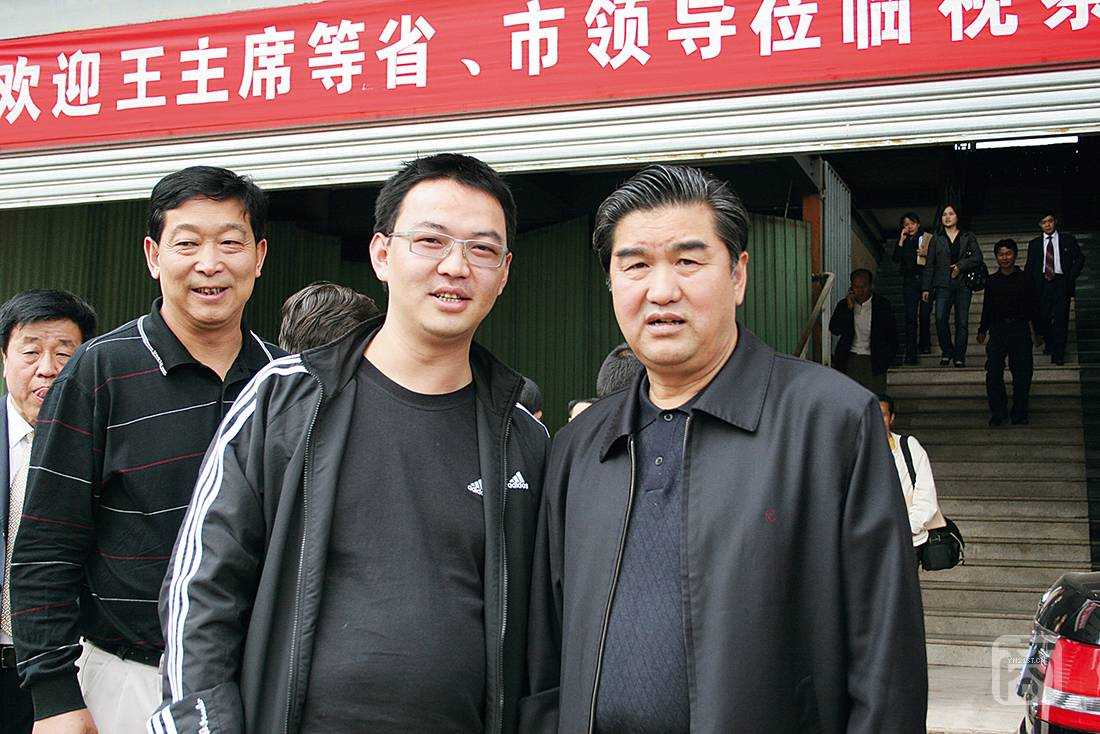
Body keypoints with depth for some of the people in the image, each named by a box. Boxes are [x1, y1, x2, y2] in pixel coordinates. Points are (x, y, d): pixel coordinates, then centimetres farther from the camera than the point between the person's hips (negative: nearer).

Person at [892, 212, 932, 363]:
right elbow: (896, 259, 0)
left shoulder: (927, 238, 5)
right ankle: (911, 353, -12)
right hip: (909, 281, 1)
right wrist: (901, 241, -4)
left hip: (925, 279, -1)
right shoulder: (903, 240, 13)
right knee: (910, 316, -8)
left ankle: (925, 345, 28)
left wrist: (926, 254, -14)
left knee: (925, 314, 4)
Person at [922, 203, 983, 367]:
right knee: (940, 319, -14)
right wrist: (926, 288, 5)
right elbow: (929, 266, 11)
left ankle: (959, 356, 2)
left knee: (962, 322, -4)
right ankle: (947, 351, 4)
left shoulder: (968, 237, 12)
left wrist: (960, 265, -9)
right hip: (943, 285, 0)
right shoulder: (936, 239, 14)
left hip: (963, 284, 0)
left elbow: (978, 258, 5)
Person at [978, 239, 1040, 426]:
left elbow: (1034, 306, 5)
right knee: (993, 373, -3)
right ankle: (998, 412, 8)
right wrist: (982, 330, 16)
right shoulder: (992, 281, 6)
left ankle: (1020, 413, 13)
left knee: (1022, 373, 2)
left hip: (1020, 329, -1)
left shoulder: (1024, 280, 1)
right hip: (998, 330, 1)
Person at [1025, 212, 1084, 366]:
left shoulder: (1068, 240, 9)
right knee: (1041, 317, -3)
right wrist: (1029, 284, 0)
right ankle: (1049, 342, 25)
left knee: (1061, 318, -6)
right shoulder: (1034, 244, 13)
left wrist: (1071, 277, -3)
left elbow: (1080, 258, 8)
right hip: (1042, 283, 2)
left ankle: (1058, 354, 0)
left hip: (1061, 283, -2)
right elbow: (1029, 266, 13)